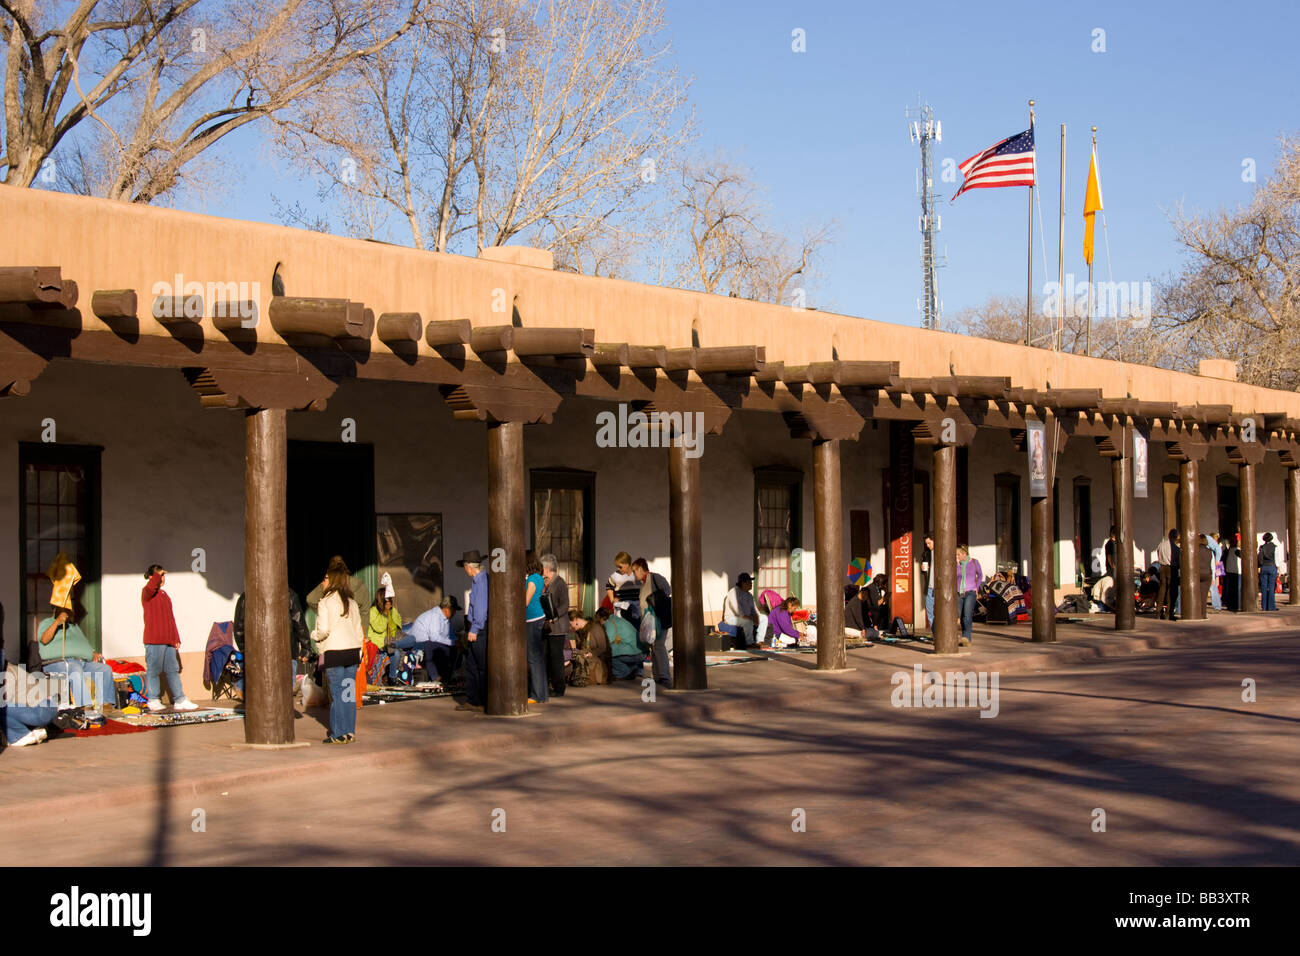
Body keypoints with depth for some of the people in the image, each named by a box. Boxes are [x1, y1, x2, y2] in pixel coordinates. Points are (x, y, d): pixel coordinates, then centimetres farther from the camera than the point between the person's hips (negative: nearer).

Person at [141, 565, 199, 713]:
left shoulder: (165, 594, 20)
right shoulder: (147, 593, -4)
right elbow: (150, 587, -32)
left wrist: (176, 638, 18)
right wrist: (157, 575, -16)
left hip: (169, 640, 8)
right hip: (154, 640, -8)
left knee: (173, 670, 8)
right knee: (153, 670, -1)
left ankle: (179, 700, 10)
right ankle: (153, 701, 7)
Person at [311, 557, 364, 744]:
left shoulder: (325, 602, -7)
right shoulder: (352, 602, 11)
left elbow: (323, 630, -13)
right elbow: (359, 631, 13)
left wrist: (313, 635, 7)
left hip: (334, 652, -6)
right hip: (353, 651, 6)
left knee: (337, 693, -1)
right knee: (349, 692, 9)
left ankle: (339, 734, 1)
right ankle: (350, 731, 12)